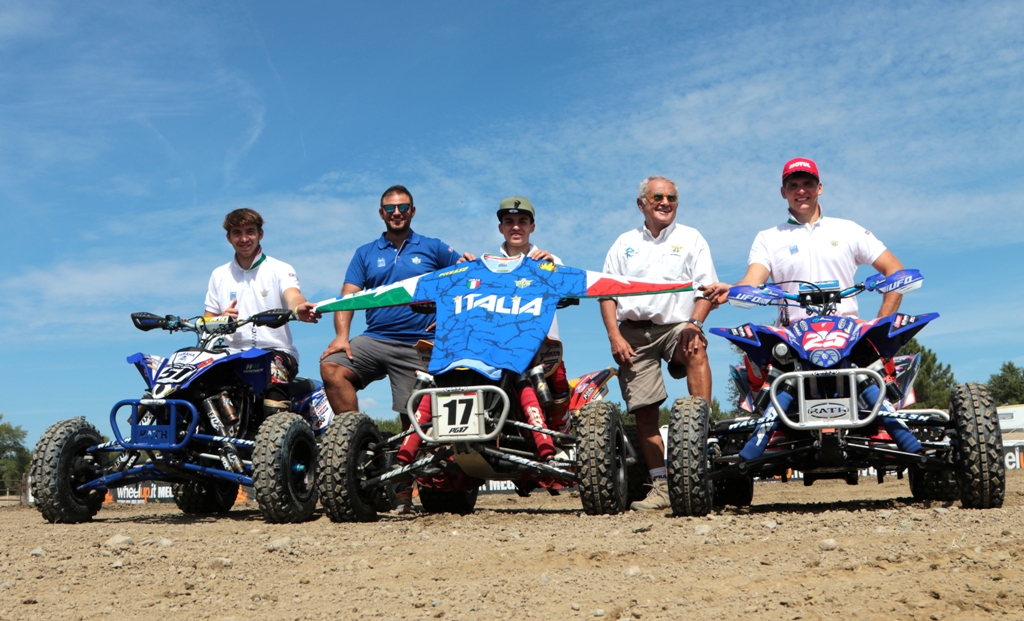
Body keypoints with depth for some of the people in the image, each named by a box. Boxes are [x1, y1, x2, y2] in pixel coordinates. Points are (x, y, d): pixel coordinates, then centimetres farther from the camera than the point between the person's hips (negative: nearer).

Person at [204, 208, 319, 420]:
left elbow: (293, 298, -16)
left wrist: (299, 309, -42)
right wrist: (221, 318, -9)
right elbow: (207, 322, 16)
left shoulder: (280, 270, 5)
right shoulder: (219, 275, 17)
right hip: (233, 354, 3)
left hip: (276, 351, -3)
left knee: (274, 371, -35)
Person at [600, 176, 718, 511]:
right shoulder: (625, 243, 17)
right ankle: (661, 486, 3)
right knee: (643, 411, -4)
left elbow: (706, 289, 4)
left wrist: (695, 323, -15)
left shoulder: (691, 239, 13)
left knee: (697, 350, -36)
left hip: (676, 325, -1)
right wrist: (615, 336, -2)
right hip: (633, 332, 2)